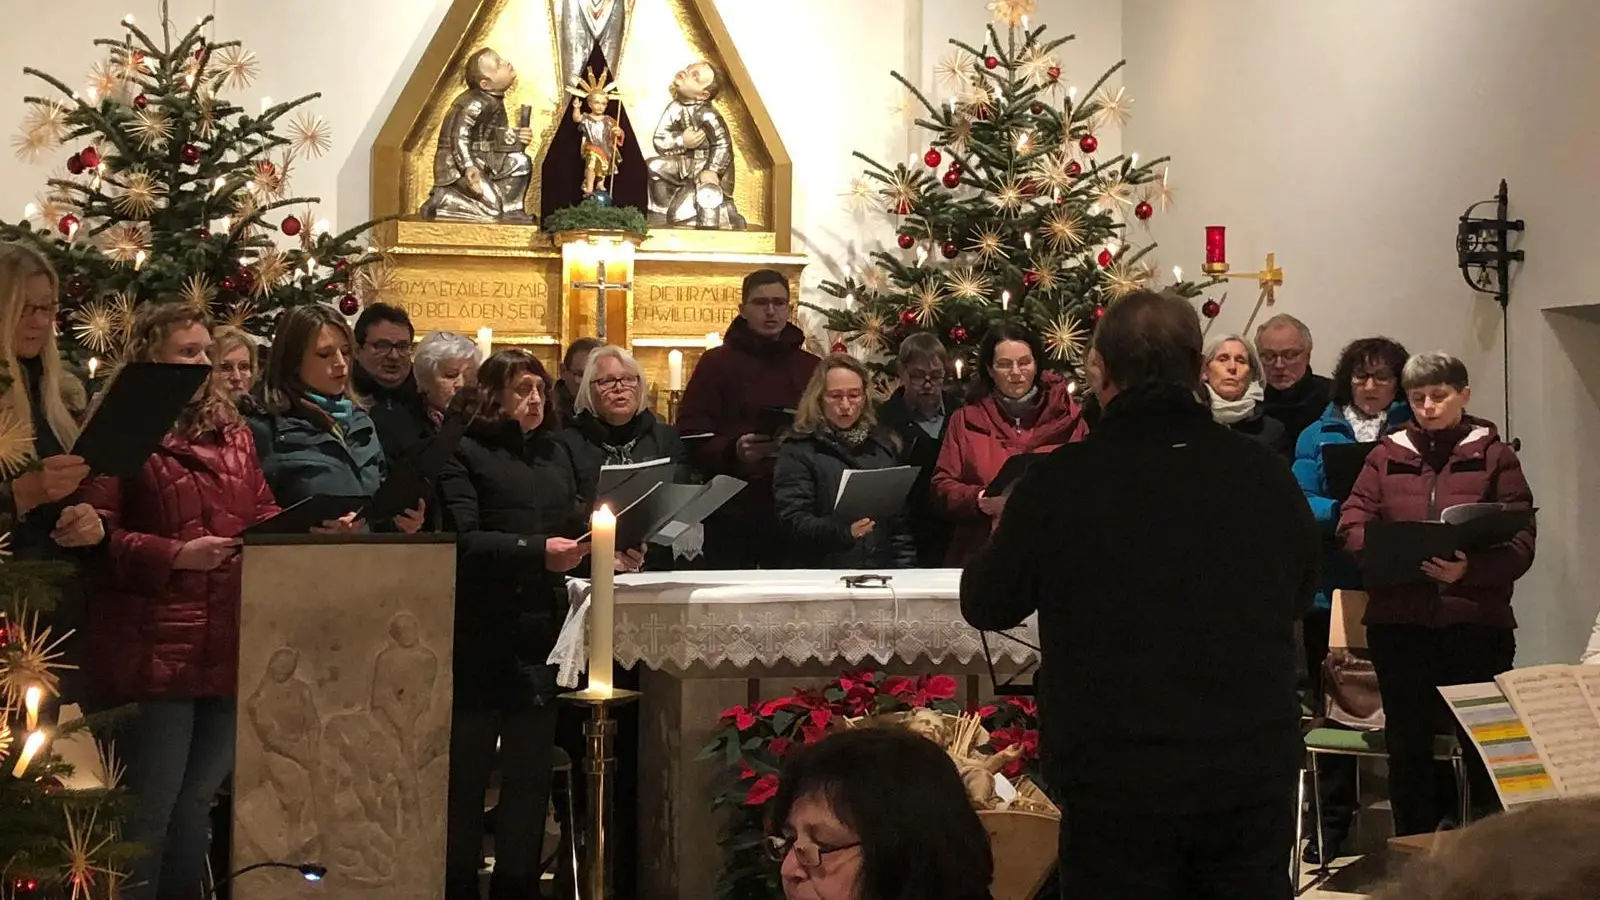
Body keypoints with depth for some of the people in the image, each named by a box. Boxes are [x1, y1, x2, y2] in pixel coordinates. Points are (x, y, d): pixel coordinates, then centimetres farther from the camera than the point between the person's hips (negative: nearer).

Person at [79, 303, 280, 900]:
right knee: (149, 807, 0)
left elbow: (263, 518, 17)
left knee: (199, 801, 17)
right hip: (153, 650, -7)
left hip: (231, 647, 7)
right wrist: (175, 555, -22)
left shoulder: (232, 433, 16)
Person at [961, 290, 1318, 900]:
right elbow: (1300, 592, 16)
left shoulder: (1060, 482, -12)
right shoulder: (1267, 475, -3)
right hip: (1257, 770, 3)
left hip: (1119, 780, -2)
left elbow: (986, 606, 3)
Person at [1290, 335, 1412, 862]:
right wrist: (1348, 515, -19)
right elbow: (1300, 502, -3)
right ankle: (1332, 825, 18)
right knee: (1332, 709, 8)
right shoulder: (1319, 434, 9)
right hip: (1333, 590, 2)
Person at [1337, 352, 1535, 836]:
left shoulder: (1495, 456, 4)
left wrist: (1469, 568, -23)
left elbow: (1520, 542, -5)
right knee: (1407, 745, 10)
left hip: (1477, 619, -2)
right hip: (1399, 619, 2)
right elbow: (1352, 525, 2)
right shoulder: (1386, 455, 11)